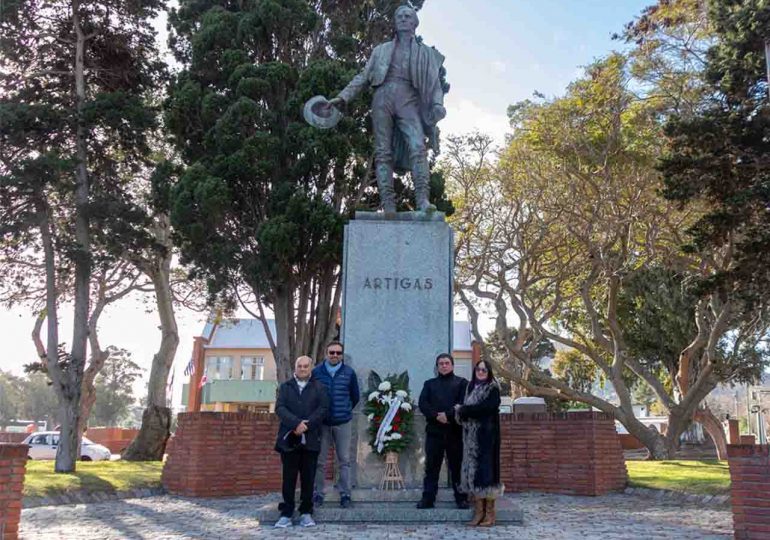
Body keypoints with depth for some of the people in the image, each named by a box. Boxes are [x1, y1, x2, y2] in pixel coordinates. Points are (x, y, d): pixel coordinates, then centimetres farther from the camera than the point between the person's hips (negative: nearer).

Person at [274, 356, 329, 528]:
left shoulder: (319, 388, 11)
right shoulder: (285, 387, 12)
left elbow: (323, 409, -2)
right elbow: (280, 408, -2)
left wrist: (306, 425, -14)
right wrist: (296, 423, -16)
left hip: (310, 440, 0)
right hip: (289, 439, 0)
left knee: (308, 478, 3)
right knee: (289, 478, 2)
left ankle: (306, 513, 12)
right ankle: (286, 514, 7)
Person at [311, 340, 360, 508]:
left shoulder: (349, 373, 0)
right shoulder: (316, 372, -1)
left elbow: (355, 396, 11)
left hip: (343, 423, 0)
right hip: (321, 422, 0)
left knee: (344, 460, 4)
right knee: (320, 461, 4)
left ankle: (345, 494, 11)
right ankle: (318, 494, 14)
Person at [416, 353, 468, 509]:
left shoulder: (462, 383, 10)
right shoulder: (429, 384, 17)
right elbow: (422, 403, 3)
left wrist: (448, 415, -16)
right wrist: (436, 415, -13)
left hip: (455, 430, -2)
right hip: (434, 430, 2)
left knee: (457, 466, 2)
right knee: (431, 466, 2)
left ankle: (462, 499, 8)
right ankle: (428, 499, 6)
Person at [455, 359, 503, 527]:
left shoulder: (493, 389, -2)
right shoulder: (471, 388, 17)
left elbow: (485, 408, -16)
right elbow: (465, 409, 11)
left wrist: (463, 410, -8)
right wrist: (464, 411, -12)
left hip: (486, 435, -6)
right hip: (471, 436, 6)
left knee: (485, 469, -7)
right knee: (472, 469, 2)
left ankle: (489, 513, -3)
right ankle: (478, 511, 6)